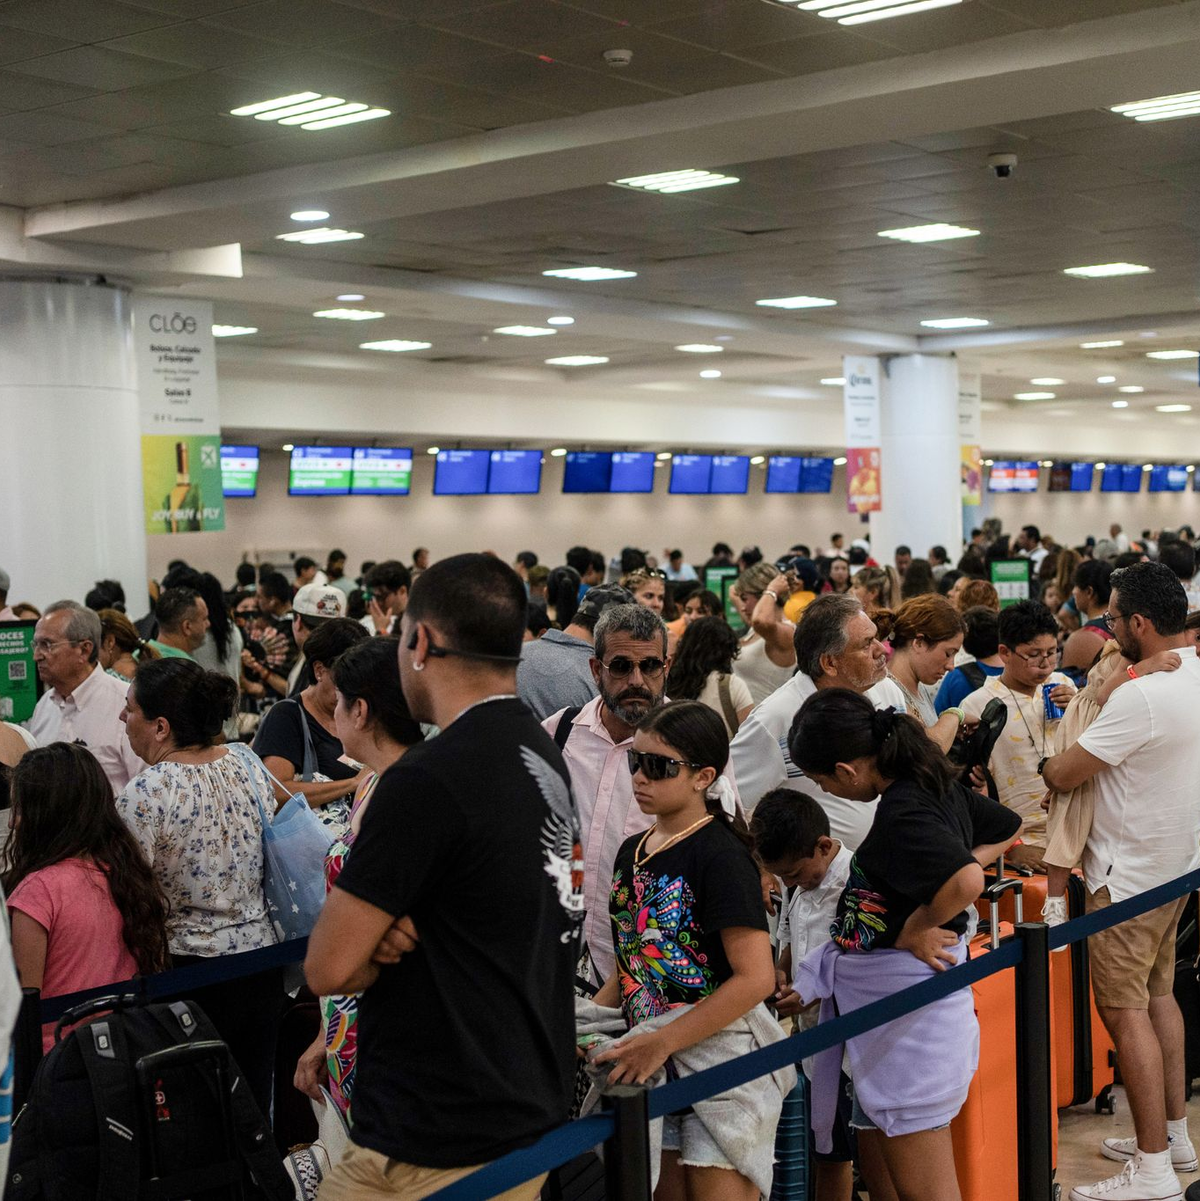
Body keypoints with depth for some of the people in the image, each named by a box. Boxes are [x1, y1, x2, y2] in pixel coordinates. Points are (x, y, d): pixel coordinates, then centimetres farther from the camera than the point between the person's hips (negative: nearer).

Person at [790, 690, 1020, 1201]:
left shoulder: (902, 813, -22)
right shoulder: (936, 784, 6)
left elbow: (965, 881, -37)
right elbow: (1007, 829, 22)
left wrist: (912, 930, -20)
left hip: (904, 999, -10)